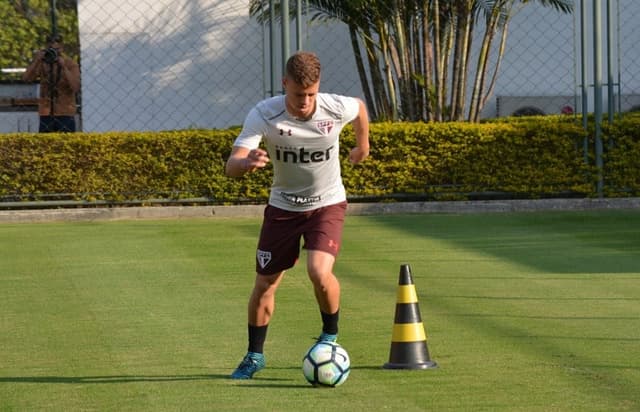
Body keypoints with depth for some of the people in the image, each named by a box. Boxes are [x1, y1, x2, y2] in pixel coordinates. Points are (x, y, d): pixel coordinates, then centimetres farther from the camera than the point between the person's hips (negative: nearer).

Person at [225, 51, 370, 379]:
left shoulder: (337, 108, -21)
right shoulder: (263, 115, -24)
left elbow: (360, 107, 6)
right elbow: (231, 166, -32)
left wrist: (362, 146, 22)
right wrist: (247, 162, -56)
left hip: (327, 204, -1)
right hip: (283, 205, 1)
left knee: (319, 272, -24)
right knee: (264, 284, 5)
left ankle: (331, 335, 5)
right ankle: (254, 355, 27)